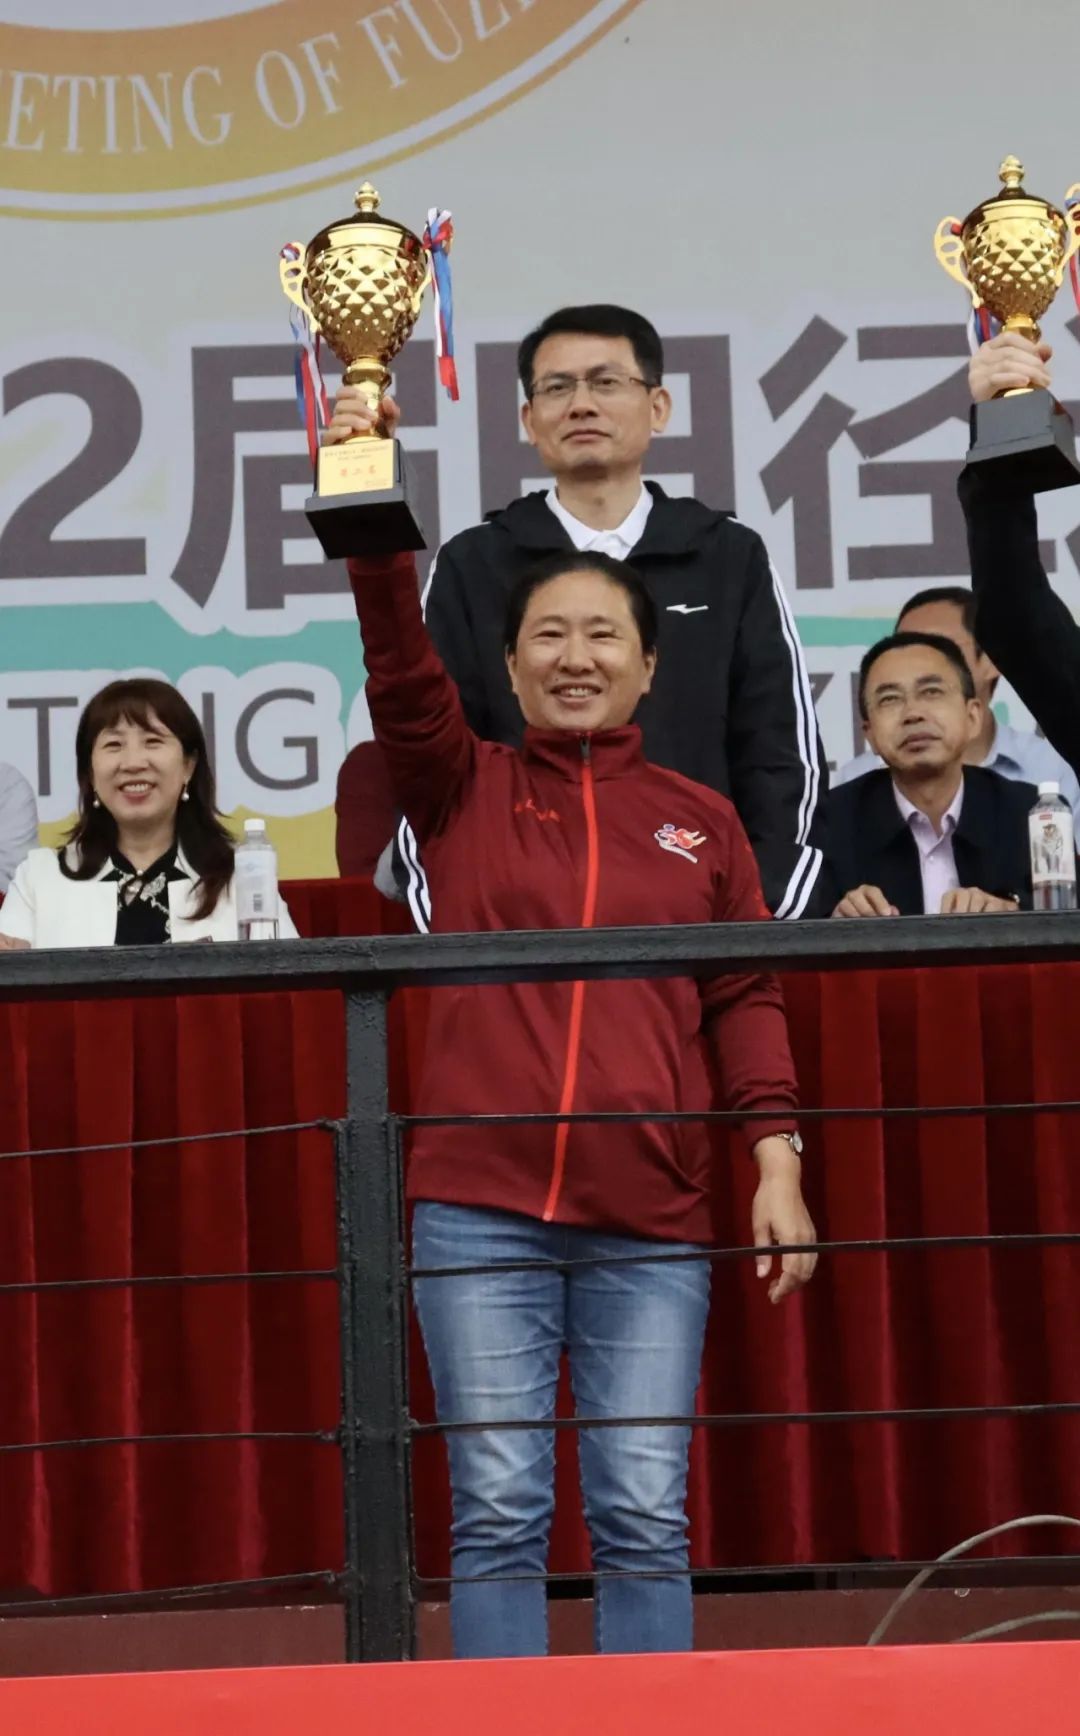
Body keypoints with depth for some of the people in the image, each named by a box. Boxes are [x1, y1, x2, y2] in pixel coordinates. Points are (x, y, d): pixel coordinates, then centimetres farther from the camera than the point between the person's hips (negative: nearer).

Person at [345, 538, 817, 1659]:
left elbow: (745, 1000, 11)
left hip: (650, 1226, 1)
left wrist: (776, 1157, -1)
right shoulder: (463, 791, 11)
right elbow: (398, 659, -5)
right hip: (480, 1208, -1)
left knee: (645, 1518, 0)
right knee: (498, 1514, -1)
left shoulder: (703, 824, 14)